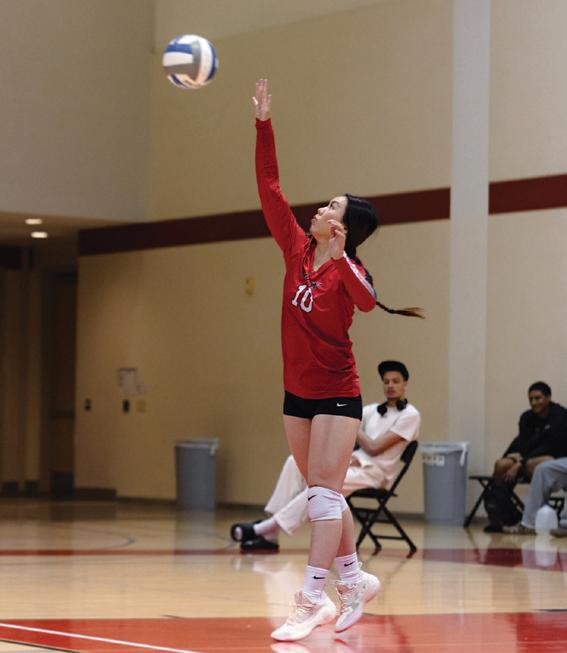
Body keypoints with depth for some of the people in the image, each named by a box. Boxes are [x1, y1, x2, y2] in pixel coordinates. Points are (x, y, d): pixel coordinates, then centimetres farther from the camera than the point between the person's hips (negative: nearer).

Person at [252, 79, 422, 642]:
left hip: (336, 392, -7)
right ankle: (355, 579, 28)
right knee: (322, 493, 14)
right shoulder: (298, 249, 1)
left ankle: (310, 603, -15)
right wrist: (263, 123, -3)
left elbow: (367, 300, -35)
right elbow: (269, 187, 1)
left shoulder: (348, 268, -13)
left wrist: (339, 258, -47)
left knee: (324, 493, -11)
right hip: (297, 391, 7)